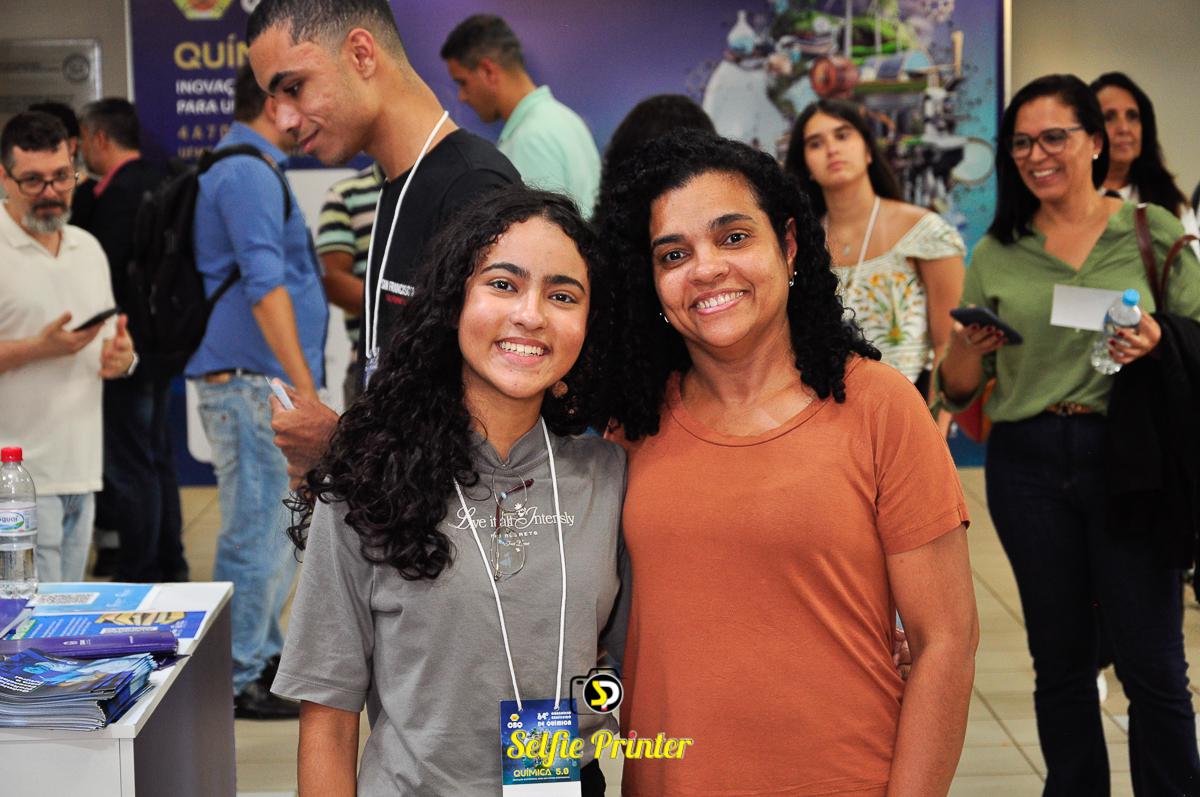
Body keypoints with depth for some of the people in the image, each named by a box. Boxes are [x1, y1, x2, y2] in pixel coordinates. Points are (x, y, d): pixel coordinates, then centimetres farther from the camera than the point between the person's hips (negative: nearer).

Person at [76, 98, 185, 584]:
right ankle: (169, 565, 27)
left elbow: (104, 275, -21)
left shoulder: (117, 194, -18)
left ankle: (139, 575, 3)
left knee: (130, 465, -3)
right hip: (161, 341, 10)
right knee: (157, 456, 18)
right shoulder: (161, 182, 11)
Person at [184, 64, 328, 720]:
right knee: (255, 535, -5)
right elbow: (265, 288, -24)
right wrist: (305, 388, -25)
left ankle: (264, 658, 28)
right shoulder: (249, 175, -15)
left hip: (253, 383, 11)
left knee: (271, 527, 18)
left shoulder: (241, 169, 19)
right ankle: (236, 683, 3)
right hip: (251, 379, -11)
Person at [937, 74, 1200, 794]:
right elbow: (959, 390, 9)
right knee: (1061, 659, 12)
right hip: (1029, 464, 2)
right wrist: (969, 346, -12)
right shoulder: (999, 253, 8)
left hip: (1128, 456, -2)